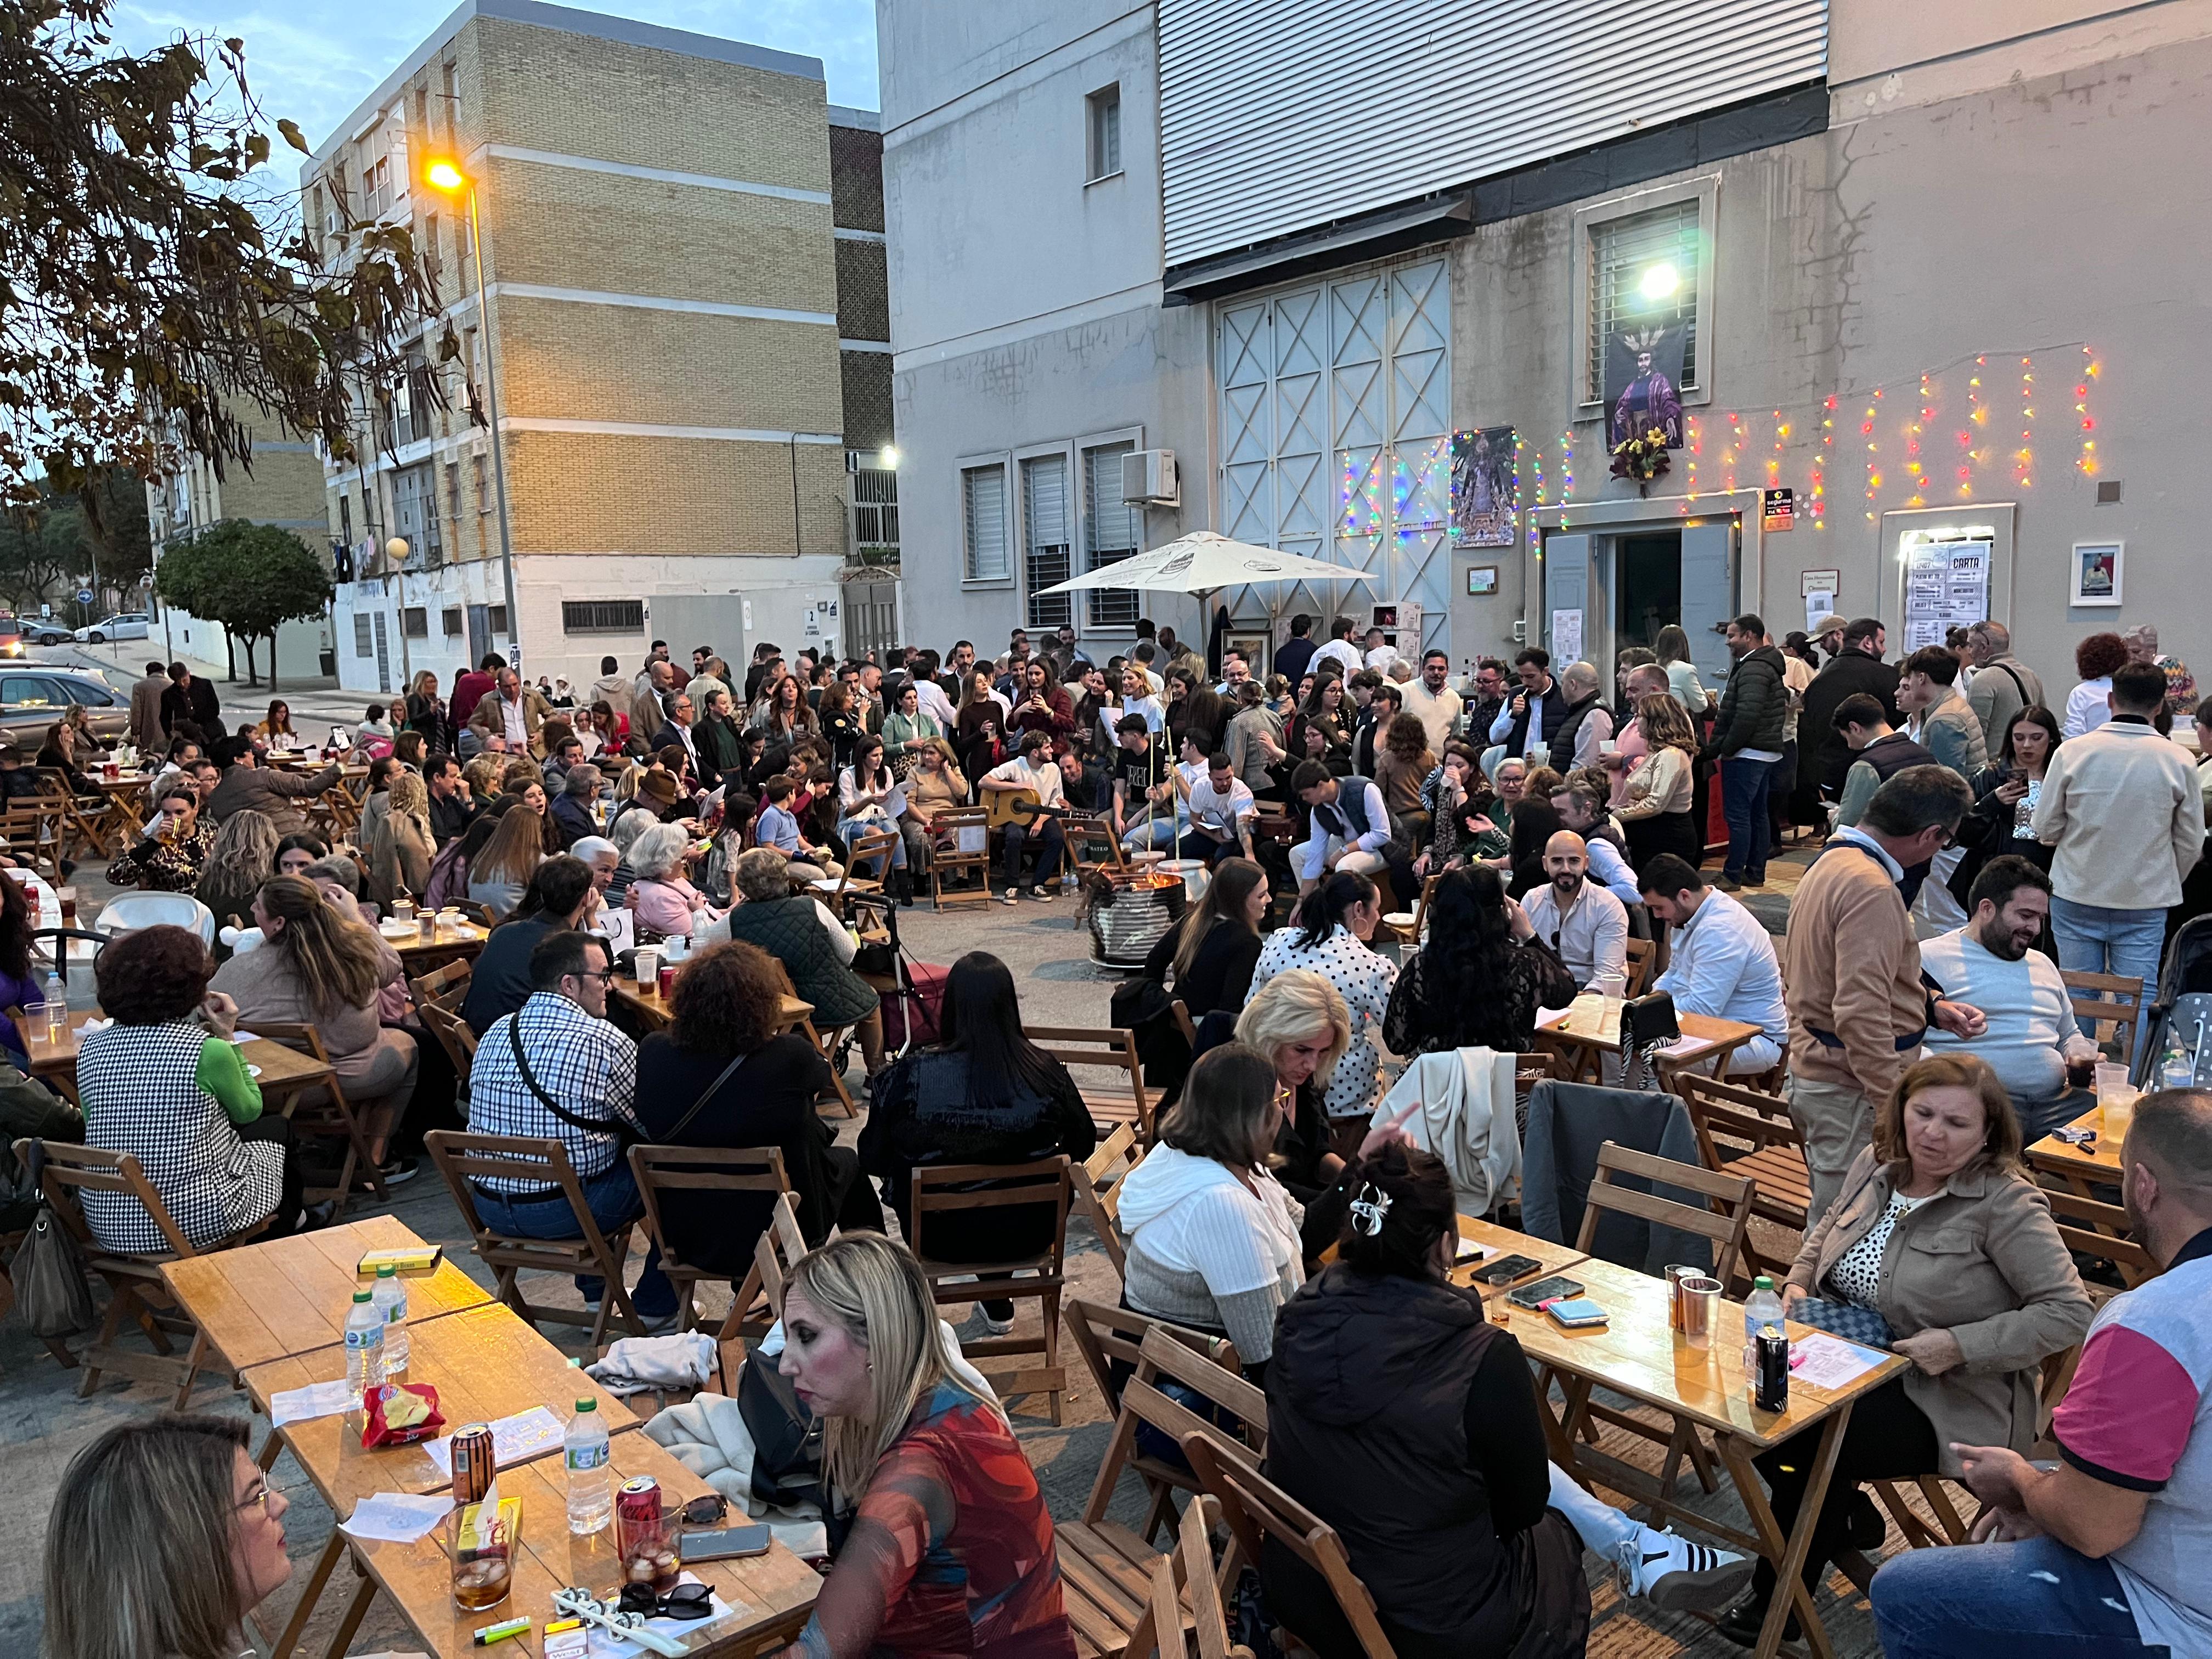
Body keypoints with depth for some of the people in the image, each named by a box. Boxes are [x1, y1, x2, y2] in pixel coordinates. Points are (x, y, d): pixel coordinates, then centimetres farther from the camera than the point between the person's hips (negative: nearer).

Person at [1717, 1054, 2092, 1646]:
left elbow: (2068, 1312, -20)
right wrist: (1798, 1283, 2)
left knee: (1803, 1440, -24)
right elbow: (1825, 1232, 20)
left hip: (1951, 1404, -7)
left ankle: (1779, 1599, 5)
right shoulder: (1875, 1165, 2)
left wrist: (1962, 1345, -26)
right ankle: (1843, 1514, 16)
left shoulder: (2005, 1204, -18)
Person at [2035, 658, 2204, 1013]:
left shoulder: (2072, 752, -11)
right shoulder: (2179, 761, -8)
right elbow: (2191, 843, 1)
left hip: (2077, 895, 0)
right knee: (2139, 999, 7)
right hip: (2146, 903, 0)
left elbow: (2046, 828, -4)